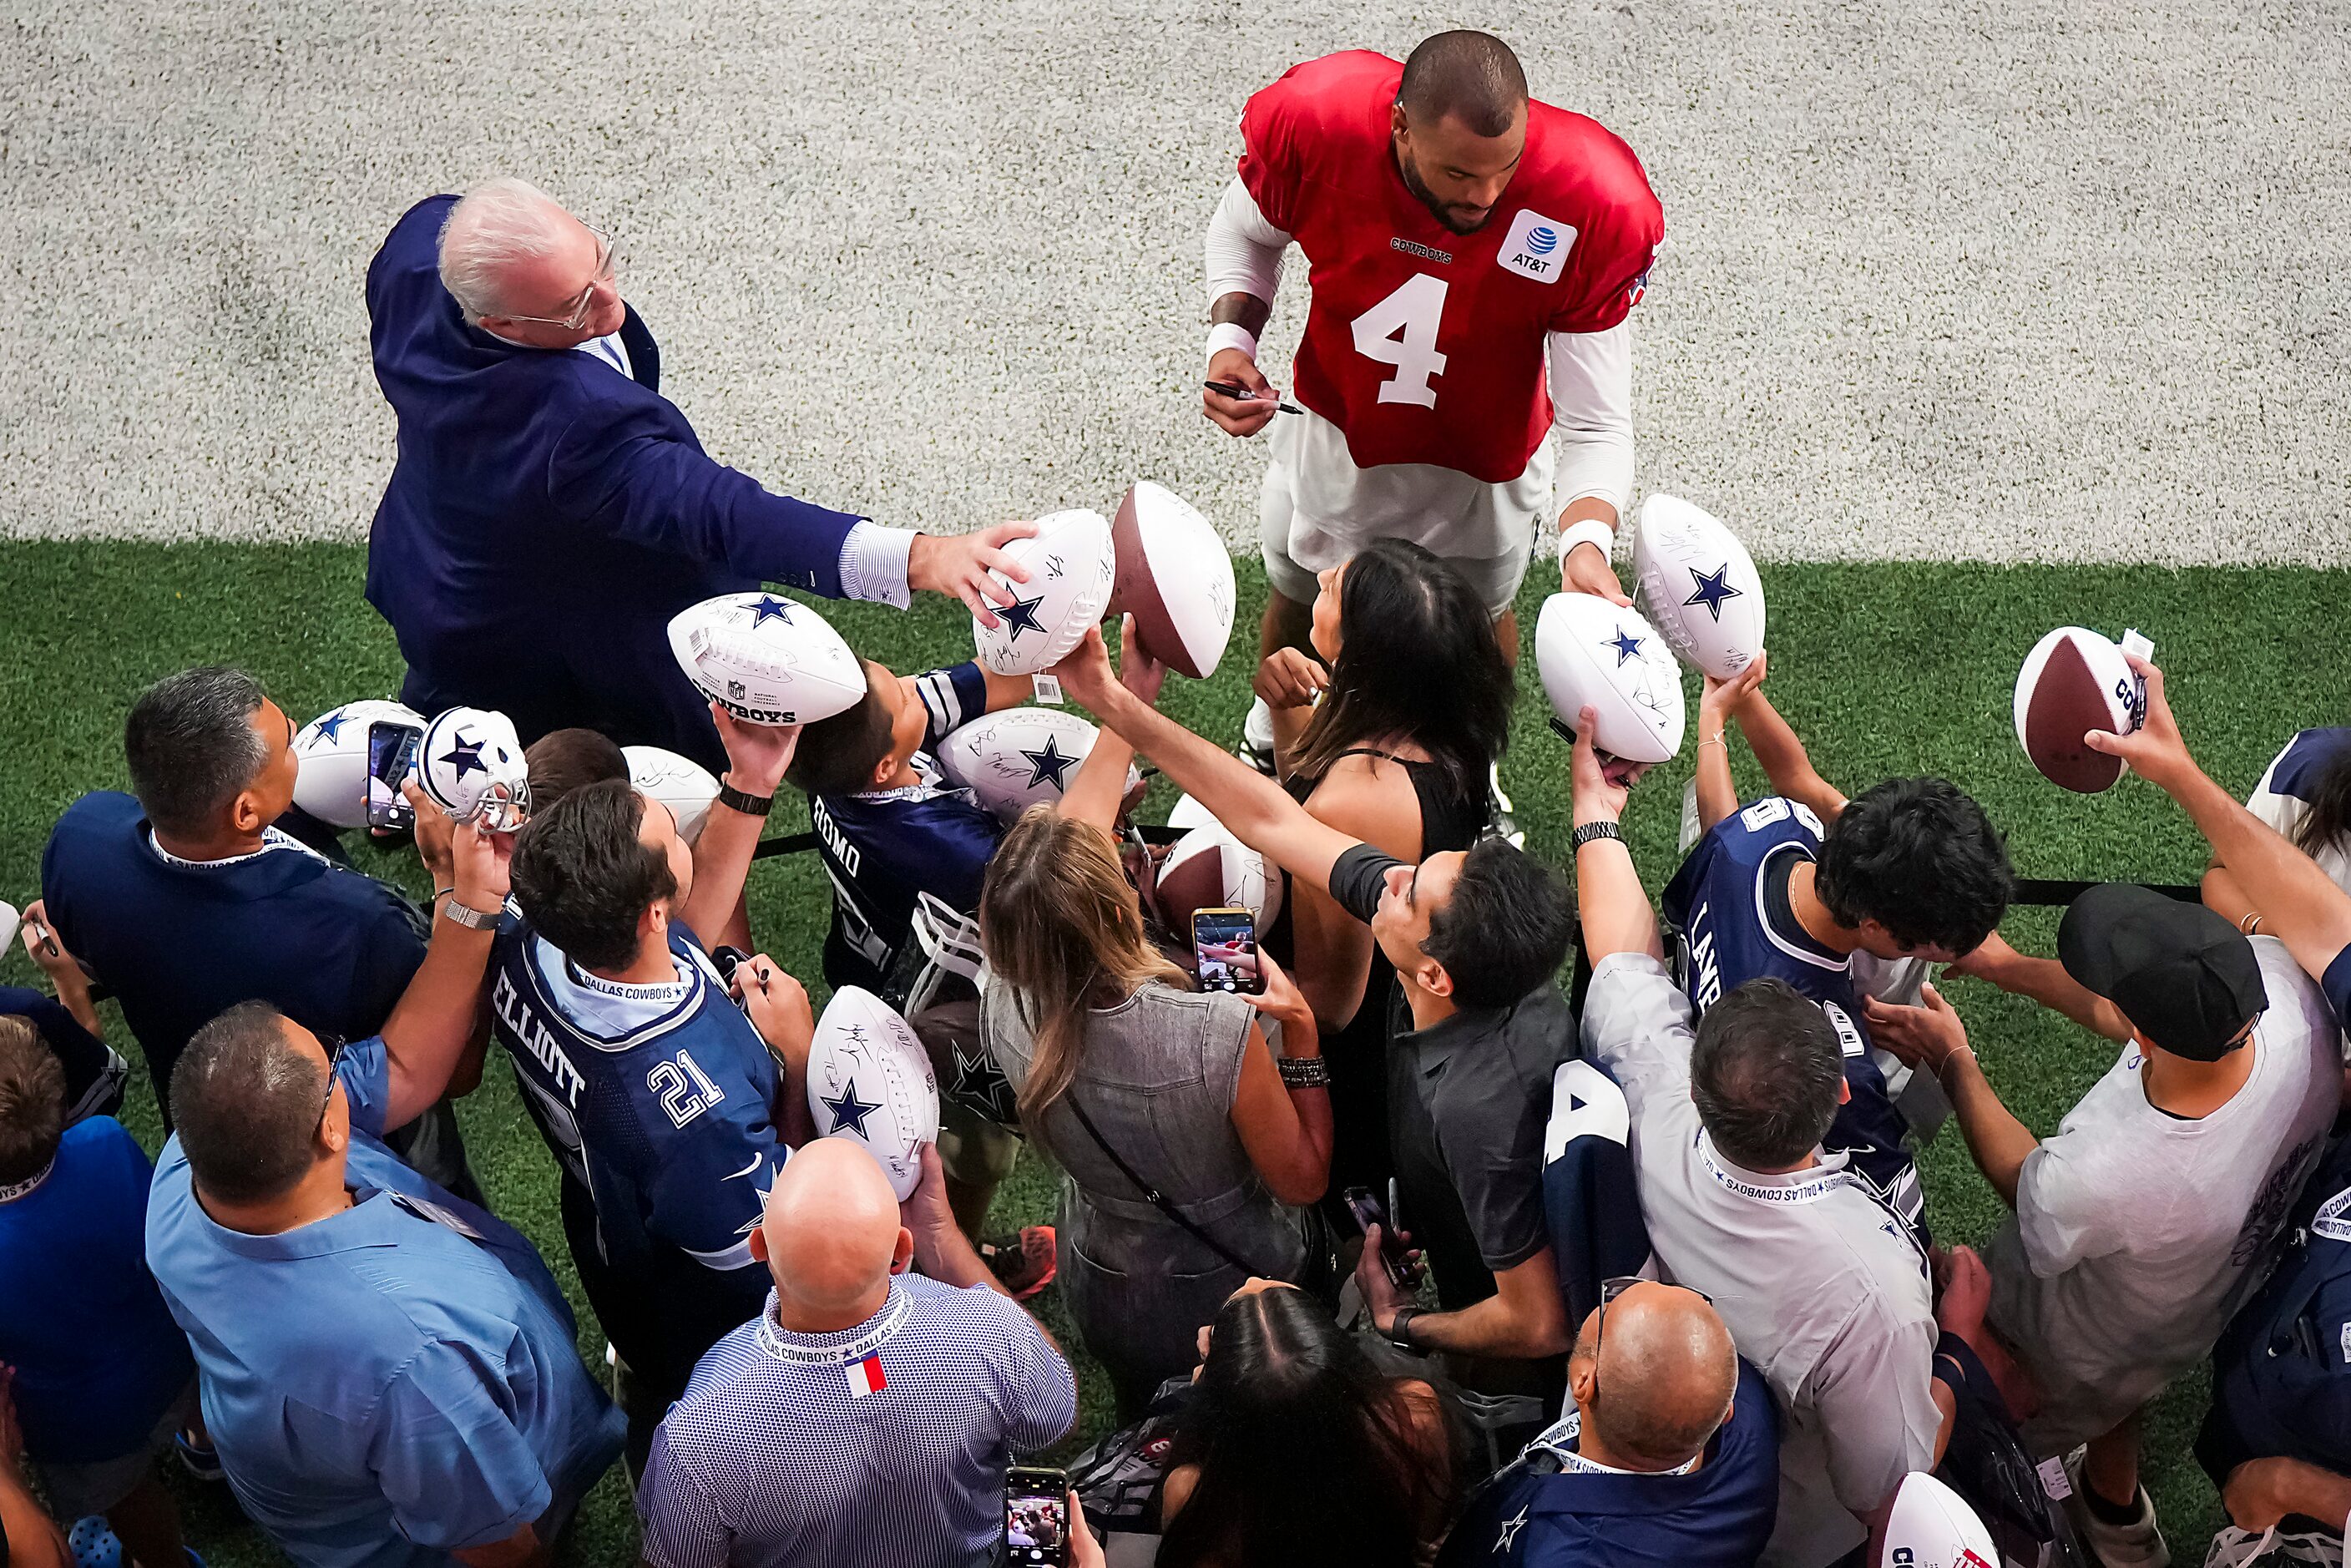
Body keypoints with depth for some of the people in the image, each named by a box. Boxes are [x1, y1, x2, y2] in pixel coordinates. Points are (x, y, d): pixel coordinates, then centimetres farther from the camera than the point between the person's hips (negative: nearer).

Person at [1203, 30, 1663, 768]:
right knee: (1295, 594, 28)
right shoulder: (1313, 123, -34)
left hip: (1478, 461, -1)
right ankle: (1268, 738, 63)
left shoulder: (1593, 205, -38)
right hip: (1332, 430, 2)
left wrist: (1586, 541, -50)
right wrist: (1231, 338, -25)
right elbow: (1244, 230, -7)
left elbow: (1597, 425, -31)